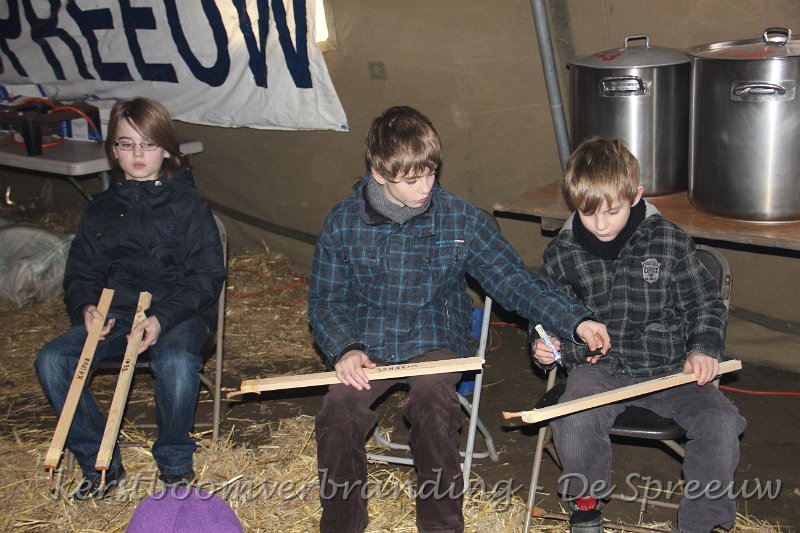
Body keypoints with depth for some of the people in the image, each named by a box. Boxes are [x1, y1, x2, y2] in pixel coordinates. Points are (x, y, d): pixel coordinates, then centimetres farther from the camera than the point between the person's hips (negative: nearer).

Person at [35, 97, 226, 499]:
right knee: (51, 360, -20)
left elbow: (206, 276, -5)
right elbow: (81, 273, 17)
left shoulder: (188, 206, 1)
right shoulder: (101, 211, 14)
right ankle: (100, 463, -4)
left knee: (177, 363, -37)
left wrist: (163, 318, -20)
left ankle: (174, 464, -10)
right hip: (115, 314, 4)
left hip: (178, 314, -4)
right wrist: (86, 307, -8)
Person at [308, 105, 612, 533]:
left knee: (432, 403, -32)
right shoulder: (342, 224, -2)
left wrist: (575, 321, -16)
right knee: (338, 413, -26)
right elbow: (325, 300, 5)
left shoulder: (462, 221, -4)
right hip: (366, 345, 1)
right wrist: (344, 350, -14)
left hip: (434, 340, -1)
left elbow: (514, 280, -3)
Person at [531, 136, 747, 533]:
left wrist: (704, 349, -8)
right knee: (574, 421, -29)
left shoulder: (669, 240, -4)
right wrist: (547, 346, -5)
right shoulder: (562, 252, 0)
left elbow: (706, 304, 7)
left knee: (720, 422, -22)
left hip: (670, 365, 0)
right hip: (600, 366, 0)